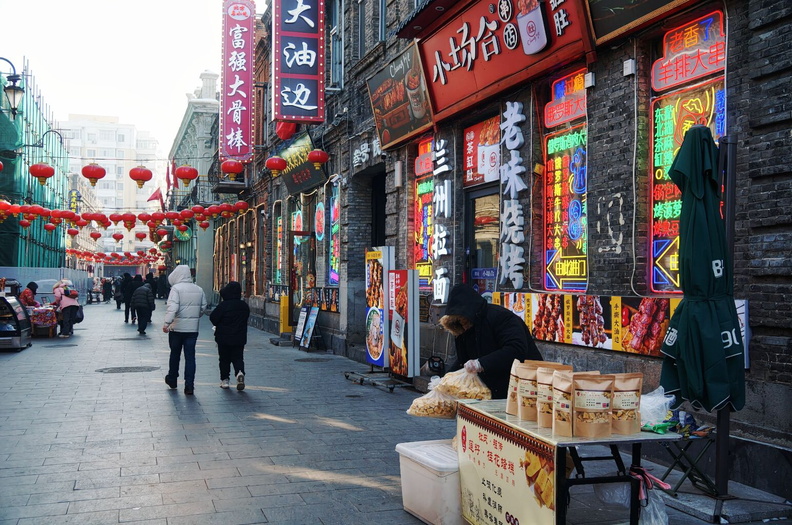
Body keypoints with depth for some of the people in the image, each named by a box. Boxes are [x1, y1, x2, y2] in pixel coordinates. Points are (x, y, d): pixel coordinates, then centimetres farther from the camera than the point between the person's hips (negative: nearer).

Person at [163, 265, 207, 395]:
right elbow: (203, 308, 12)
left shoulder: (176, 288, -10)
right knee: (190, 356, 3)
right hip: (193, 329, 3)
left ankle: (172, 379, 32)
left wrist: (166, 323, -22)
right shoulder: (199, 289, 6)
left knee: (175, 354, 15)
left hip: (177, 328, -3)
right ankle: (189, 385, -4)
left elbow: (173, 307, -22)